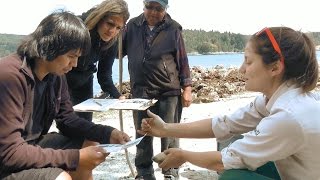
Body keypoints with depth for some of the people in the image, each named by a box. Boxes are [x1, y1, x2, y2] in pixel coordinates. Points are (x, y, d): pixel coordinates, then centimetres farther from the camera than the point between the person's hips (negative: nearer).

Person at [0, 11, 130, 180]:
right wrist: (76, 157, -28)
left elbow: (66, 119, 7)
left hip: (33, 144, 9)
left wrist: (108, 133, -9)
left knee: (90, 144, 9)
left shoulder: (56, 74, -3)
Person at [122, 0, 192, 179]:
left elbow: (183, 60, 1)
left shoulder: (173, 28, -1)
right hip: (141, 91, 2)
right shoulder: (133, 25, 4)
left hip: (169, 91, -2)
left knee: (169, 135, 6)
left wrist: (187, 87, -3)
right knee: (142, 134, 10)